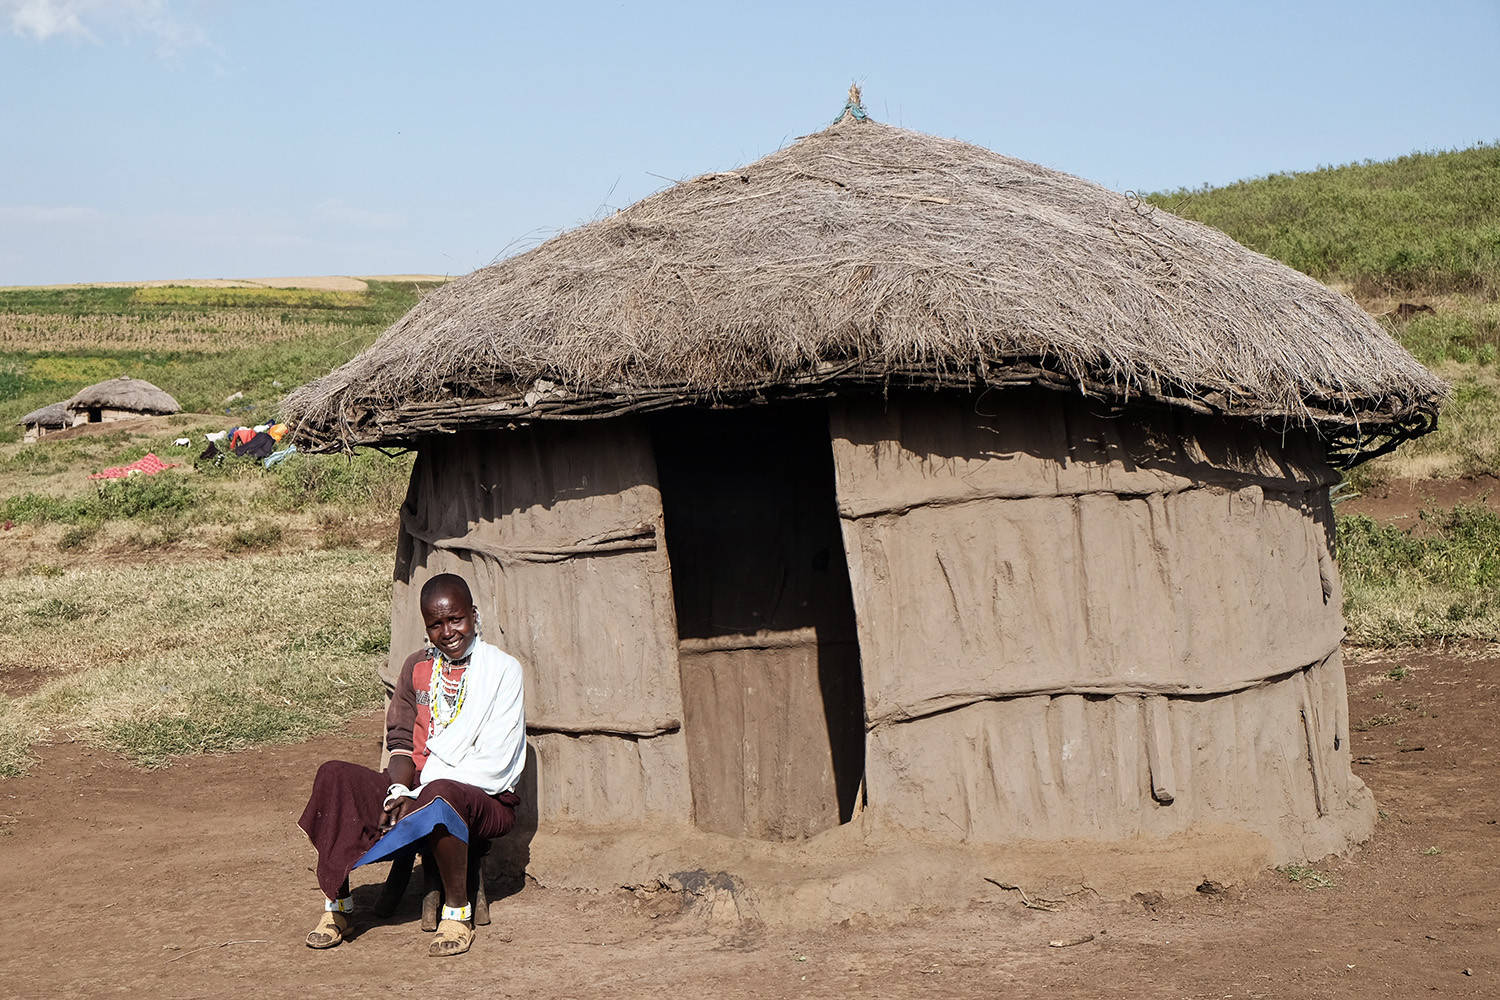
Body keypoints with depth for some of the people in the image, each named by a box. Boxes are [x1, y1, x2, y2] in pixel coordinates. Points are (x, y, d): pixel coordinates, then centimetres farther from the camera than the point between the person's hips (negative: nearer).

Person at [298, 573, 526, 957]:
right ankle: (337, 905, -10)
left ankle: (457, 912, -20)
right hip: (415, 790, 5)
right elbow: (401, 741, 9)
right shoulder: (417, 667, 13)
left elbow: (493, 764, -12)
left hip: (485, 799, -5)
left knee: (440, 796, -40)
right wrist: (399, 792, -13)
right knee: (335, 777, -17)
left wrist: (420, 797, -17)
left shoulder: (503, 670, -5)